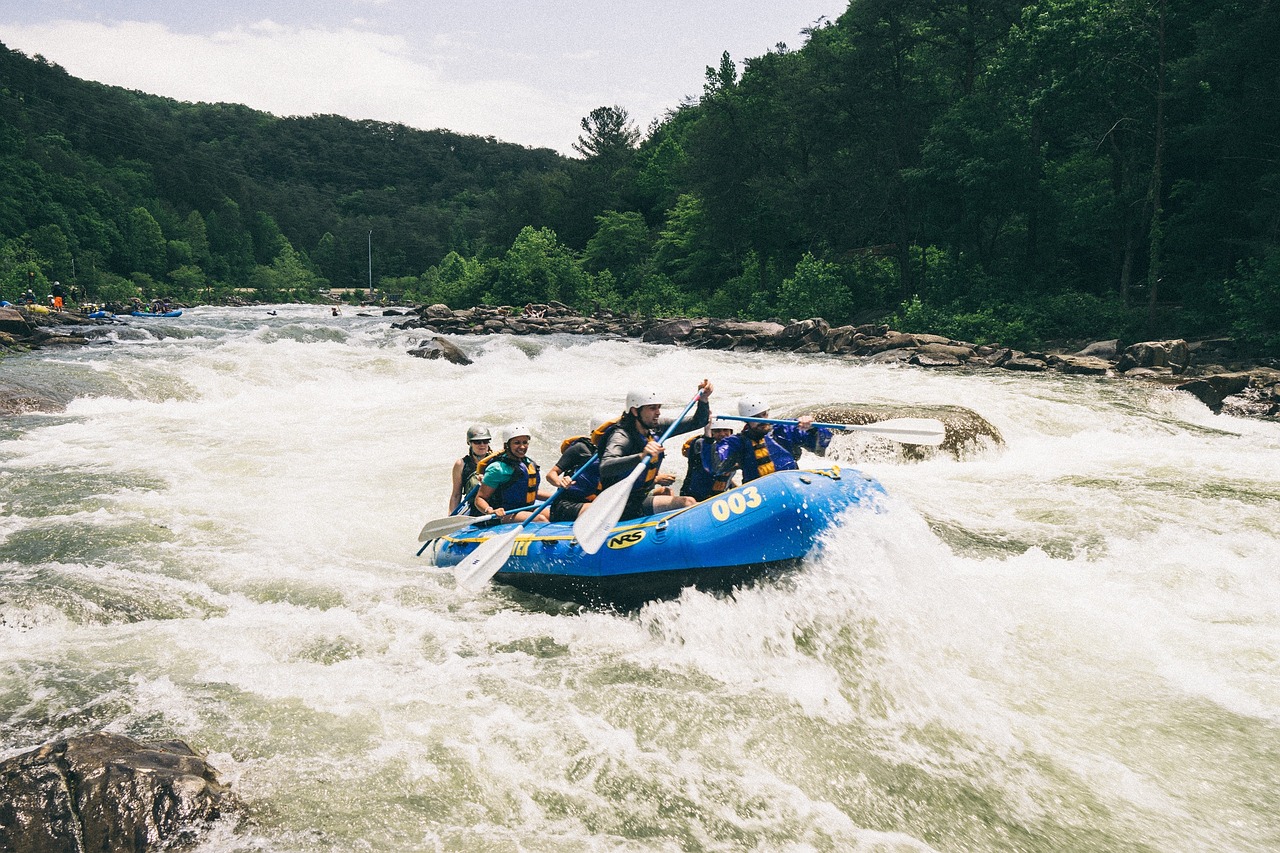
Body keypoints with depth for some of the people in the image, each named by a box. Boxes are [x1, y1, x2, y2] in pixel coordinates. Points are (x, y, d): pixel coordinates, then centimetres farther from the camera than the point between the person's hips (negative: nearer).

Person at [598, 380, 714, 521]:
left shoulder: (655, 427, 4)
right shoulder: (621, 436, -21)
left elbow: (697, 422, 10)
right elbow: (605, 468, -41)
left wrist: (703, 399, -9)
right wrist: (641, 456, -54)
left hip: (644, 495, 9)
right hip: (626, 508, -9)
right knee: (688, 503, -19)